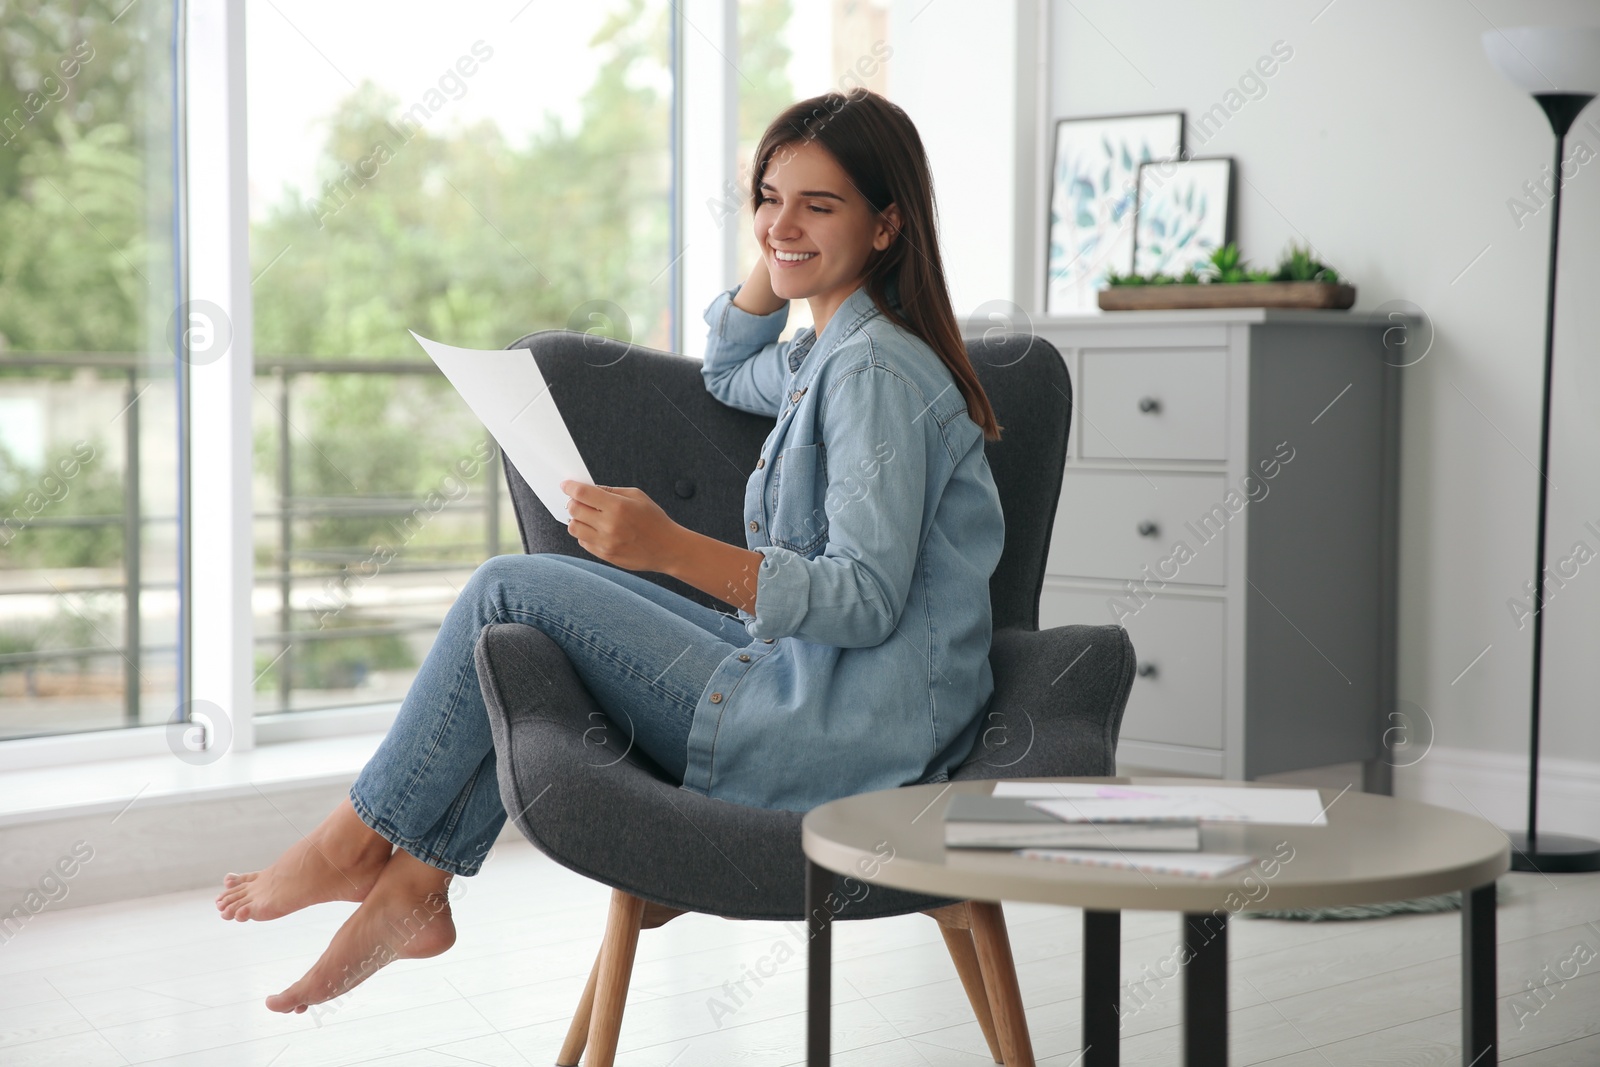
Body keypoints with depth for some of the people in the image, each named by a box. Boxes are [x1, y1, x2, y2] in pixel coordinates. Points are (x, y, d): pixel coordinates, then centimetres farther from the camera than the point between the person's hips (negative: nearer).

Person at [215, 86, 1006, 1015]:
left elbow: (868, 601, -24)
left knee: (515, 588, -5)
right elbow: (727, 376, 34)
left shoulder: (876, 370, -17)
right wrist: (781, 260, 16)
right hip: (808, 685, 10)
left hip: (848, 735, -10)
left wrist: (673, 548, -33)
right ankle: (416, 885, 10)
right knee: (545, 594, 13)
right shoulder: (833, 351, 13)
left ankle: (364, 840, 11)